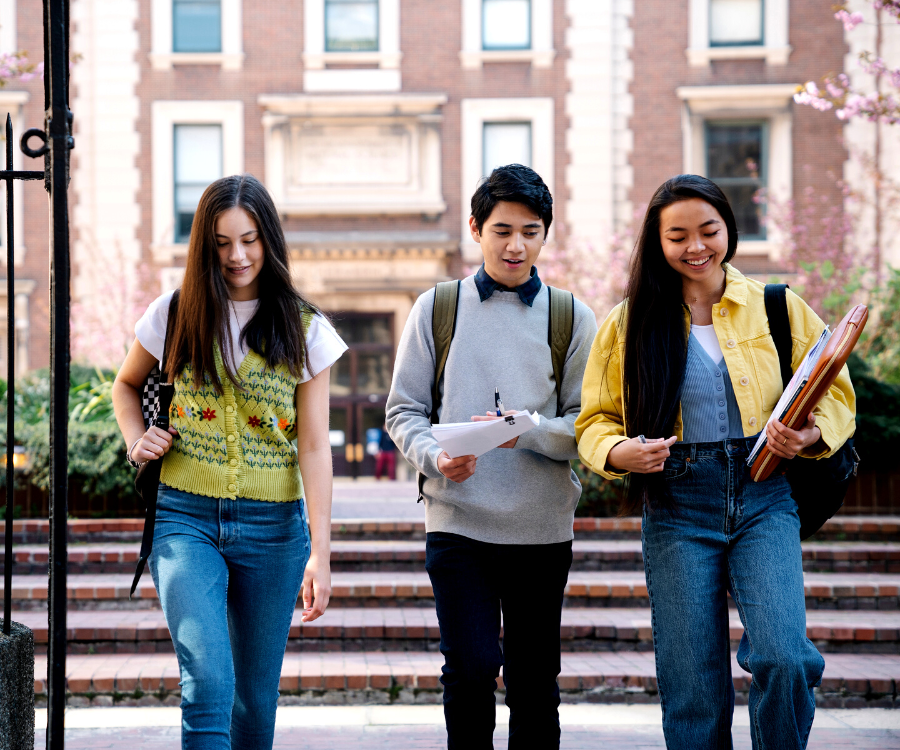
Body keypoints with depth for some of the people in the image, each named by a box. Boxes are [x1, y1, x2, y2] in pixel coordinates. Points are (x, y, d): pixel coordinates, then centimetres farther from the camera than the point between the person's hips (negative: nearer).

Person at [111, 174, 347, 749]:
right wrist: (136, 438, 2)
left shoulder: (304, 330, 2)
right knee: (209, 683, -18)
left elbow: (314, 446, -3)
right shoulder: (176, 315, 4)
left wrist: (321, 552, -10)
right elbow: (127, 384, 23)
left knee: (256, 696, 8)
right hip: (186, 516, -1)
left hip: (272, 526, 1)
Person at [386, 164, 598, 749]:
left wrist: (527, 432, -18)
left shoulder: (572, 318, 6)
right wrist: (434, 456, -15)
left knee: (535, 679, 8)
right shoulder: (437, 309, 6)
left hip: (543, 527, 1)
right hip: (458, 522, -1)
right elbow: (405, 410, 5)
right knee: (471, 669, -9)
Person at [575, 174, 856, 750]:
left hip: (764, 499, 0)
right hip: (677, 509, 1)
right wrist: (618, 452, -12)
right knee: (692, 689, -1)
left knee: (784, 662, -19)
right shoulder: (631, 323, 8)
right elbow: (595, 421, 11)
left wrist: (810, 435, -11)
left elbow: (835, 396, 11)